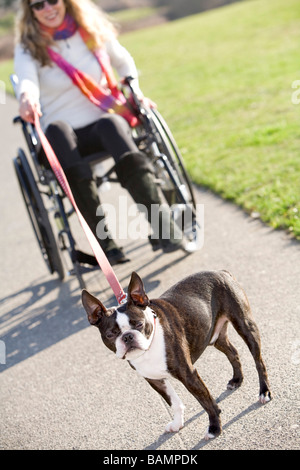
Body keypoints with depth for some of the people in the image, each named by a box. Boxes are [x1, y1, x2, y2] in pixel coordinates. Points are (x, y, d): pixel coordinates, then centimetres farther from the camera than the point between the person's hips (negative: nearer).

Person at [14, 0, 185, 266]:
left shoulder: (94, 31, 9)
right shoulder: (29, 47, 2)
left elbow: (124, 61, 25)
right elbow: (27, 79, -19)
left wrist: (134, 90, 7)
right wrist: (27, 96, -41)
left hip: (105, 126, 1)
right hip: (63, 143, -1)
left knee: (110, 123, -34)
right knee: (56, 129, -36)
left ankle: (163, 225, -39)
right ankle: (104, 241, -38)